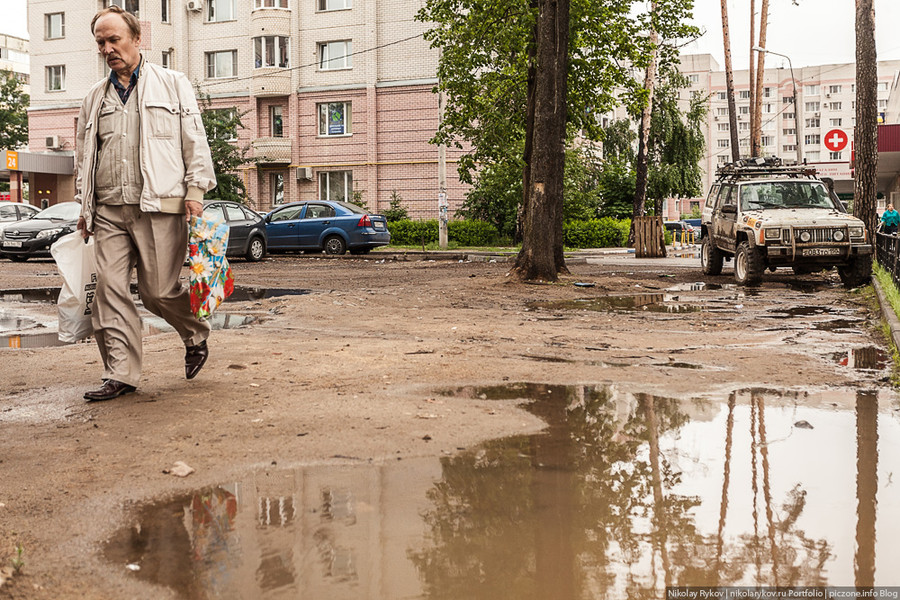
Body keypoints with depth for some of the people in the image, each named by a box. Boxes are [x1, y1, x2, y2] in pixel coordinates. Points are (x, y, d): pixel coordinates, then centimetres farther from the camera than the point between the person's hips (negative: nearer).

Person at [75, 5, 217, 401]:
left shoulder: (173, 85, 10)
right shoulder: (95, 98, 19)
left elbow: (195, 142, 5)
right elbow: (84, 156, 24)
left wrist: (195, 191, -5)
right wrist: (85, 207, 16)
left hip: (159, 206, -4)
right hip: (109, 210, 4)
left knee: (159, 291, -5)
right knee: (111, 290, -4)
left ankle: (196, 336, 24)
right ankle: (120, 374, 2)